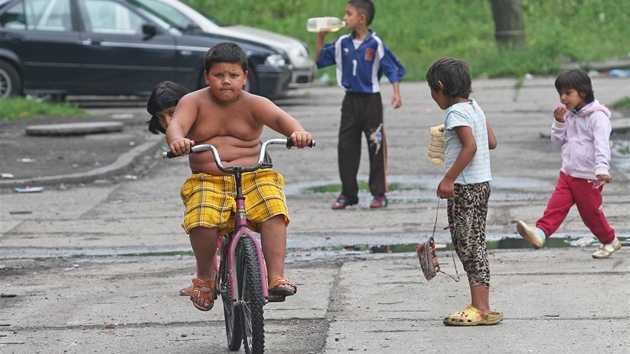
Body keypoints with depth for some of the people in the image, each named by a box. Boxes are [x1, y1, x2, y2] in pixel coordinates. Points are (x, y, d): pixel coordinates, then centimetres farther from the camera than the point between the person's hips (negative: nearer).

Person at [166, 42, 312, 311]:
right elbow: (176, 123, -16)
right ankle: (205, 274, -1)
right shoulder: (193, 102, 3)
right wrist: (177, 140, -41)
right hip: (207, 180, -1)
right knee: (202, 221, -29)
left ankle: (276, 278, -28)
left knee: (273, 211, -28)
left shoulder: (253, 104, 2)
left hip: (253, 177, 1)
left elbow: (278, 117, -17)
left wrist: (296, 131, -41)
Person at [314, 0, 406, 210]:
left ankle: (379, 194, 7)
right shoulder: (343, 43, 4)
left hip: (371, 100, -5)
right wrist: (320, 37, 1)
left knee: (376, 148, 0)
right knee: (346, 148, 5)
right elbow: (320, 59, 12)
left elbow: (393, 69, -9)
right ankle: (348, 194, 13)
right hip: (350, 100, 5)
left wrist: (396, 94, -19)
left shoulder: (375, 44, -10)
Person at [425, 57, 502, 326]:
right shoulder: (474, 107, 13)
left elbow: (470, 146, -25)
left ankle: (481, 309, -8)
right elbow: (491, 142, 17)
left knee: (469, 245, -7)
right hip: (481, 183, 10)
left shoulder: (456, 112, -14)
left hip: (465, 186, -10)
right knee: (472, 244, 12)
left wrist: (449, 179, -24)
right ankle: (480, 306, 14)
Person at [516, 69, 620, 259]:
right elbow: (558, 141, 13)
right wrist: (559, 122, -4)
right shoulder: (568, 115, 9)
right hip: (568, 173, 7)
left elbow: (602, 144, -26)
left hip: (588, 177, -7)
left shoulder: (597, 116, -16)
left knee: (591, 212, 6)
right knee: (556, 204, -10)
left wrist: (601, 169, -38)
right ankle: (540, 233, -26)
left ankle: (610, 241, 26)